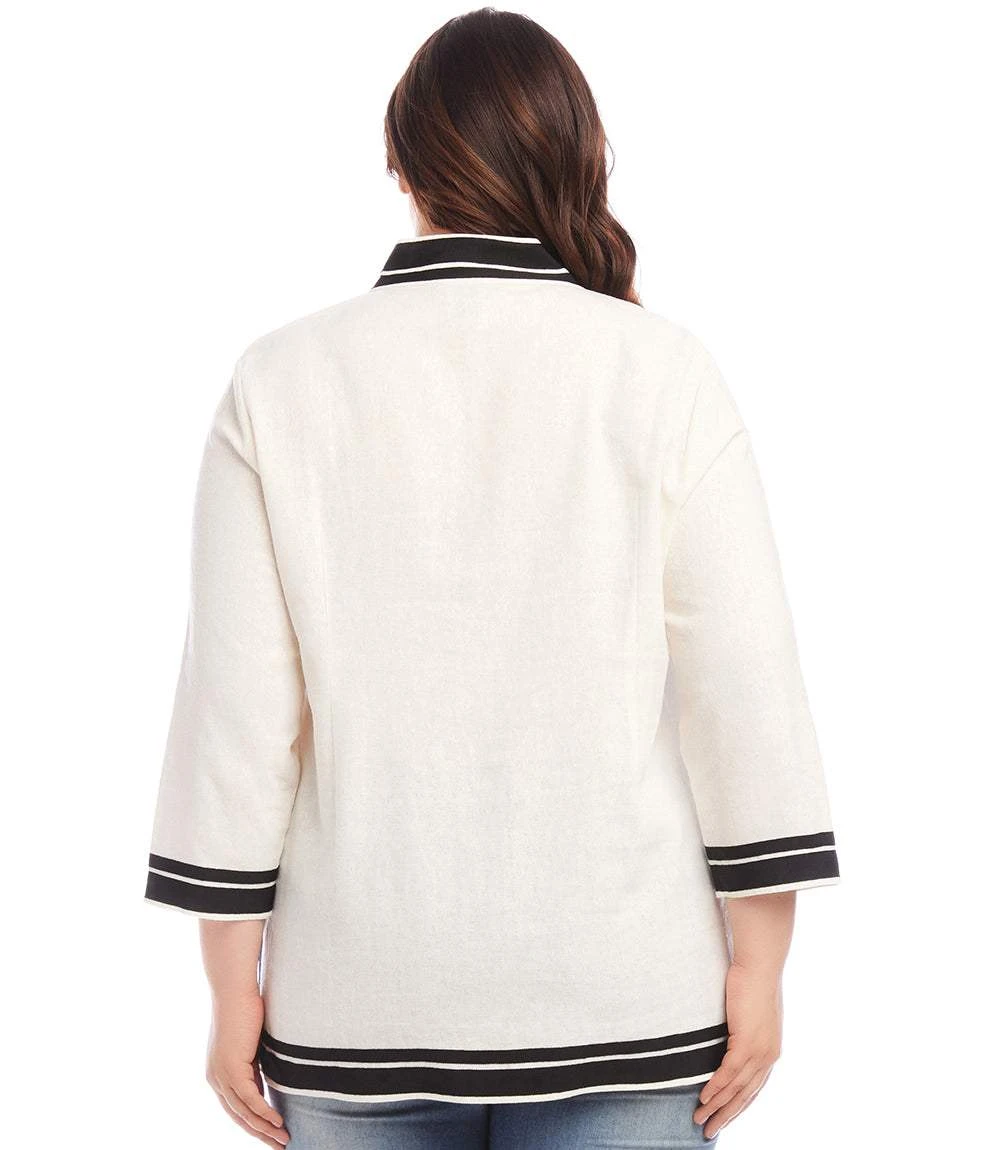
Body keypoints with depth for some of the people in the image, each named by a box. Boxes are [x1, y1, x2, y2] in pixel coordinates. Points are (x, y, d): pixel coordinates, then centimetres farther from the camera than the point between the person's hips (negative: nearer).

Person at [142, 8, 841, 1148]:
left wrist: (233, 983, 3)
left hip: (360, 1009, 1)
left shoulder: (281, 379, -4)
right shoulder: (660, 370, -5)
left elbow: (238, 699, -4)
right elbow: (742, 681, -6)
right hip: (624, 993, 0)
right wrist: (758, 969, 2)